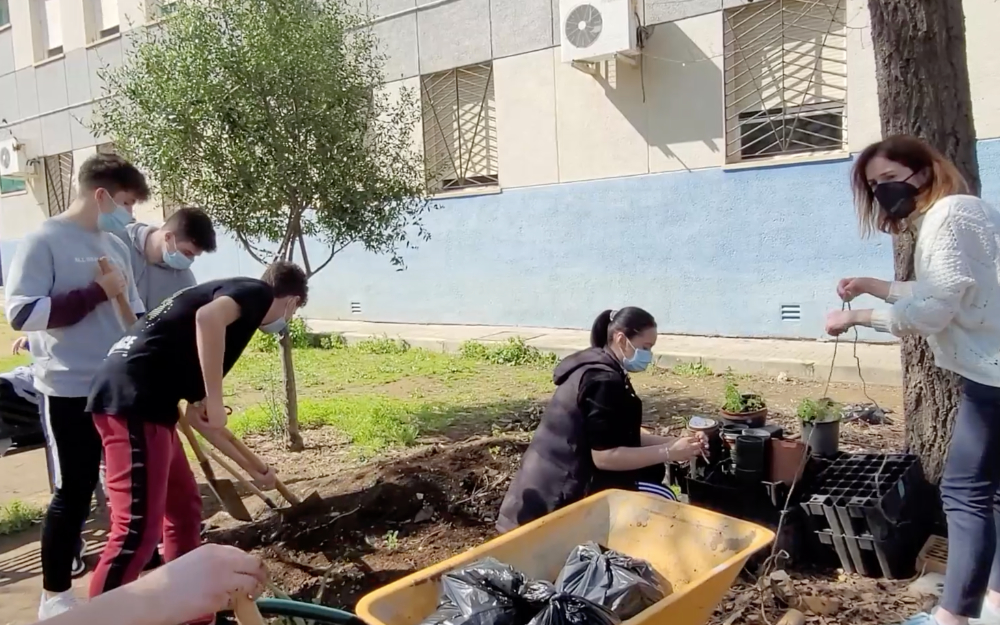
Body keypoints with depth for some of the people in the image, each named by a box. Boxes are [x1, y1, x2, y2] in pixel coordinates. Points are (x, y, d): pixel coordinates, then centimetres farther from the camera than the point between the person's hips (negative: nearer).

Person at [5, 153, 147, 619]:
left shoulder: (116, 247, 10)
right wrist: (96, 292, -19)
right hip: (70, 392, -6)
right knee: (74, 493, 2)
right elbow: (20, 313, -17)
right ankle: (54, 596, 20)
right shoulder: (44, 242, -8)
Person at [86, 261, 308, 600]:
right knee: (138, 529, -6)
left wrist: (252, 468, 38)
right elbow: (208, 318, -24)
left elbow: (196, 414, 30)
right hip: (134, 399, -10)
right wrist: (215, 400, -17)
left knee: (184, 507, 20)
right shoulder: (257, 292, 3)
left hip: (129, 396, 10)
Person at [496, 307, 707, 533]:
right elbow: (605, 456, -24)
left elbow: (622, 434, 13)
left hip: (565, 476, 10)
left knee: (652, 470, 14)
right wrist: (668, 452, -18)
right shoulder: (604, 380, -21)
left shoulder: (598, 366, 9)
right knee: (661, 499, -7)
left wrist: (670, 442, 2)